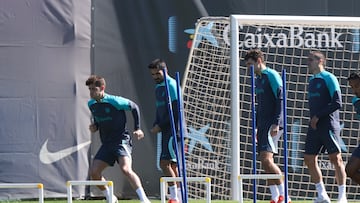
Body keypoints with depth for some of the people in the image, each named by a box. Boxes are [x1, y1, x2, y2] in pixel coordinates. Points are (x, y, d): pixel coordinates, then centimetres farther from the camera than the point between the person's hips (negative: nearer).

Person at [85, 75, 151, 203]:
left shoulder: (114, 101, -14)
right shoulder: (91, 104, 6)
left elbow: (134, 107, -2)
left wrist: (137, 129, -5)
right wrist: (94, 127, 2)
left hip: (121, 139, -7)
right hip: (106, 143, 7)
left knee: (125, 169, -27)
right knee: (94, 172, -3)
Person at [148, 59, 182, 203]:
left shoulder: (171, 85, -11)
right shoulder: (158, 87, 18)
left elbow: (175, 112, -17)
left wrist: (160, 126, -15)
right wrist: (156, 126, 7)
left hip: (173, 129, -9)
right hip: (166, 131, 9)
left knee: (165, 163, -14)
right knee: (173, 165, 9)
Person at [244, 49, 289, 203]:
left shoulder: (272, 76, -7)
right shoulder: (258, 79, 20)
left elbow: (280, 99, -14)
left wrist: (276, 123, -20)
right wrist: (256, 127, 22)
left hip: (272, 125, -9)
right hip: (263, 125, 9)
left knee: (266, 159, -18)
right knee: (266, 163, 5)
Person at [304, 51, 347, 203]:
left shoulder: (329, 78, -7)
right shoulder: (312, 81, 16)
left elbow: (337, 103, -14)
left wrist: (318, 116, -15)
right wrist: (313, 119, 10)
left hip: (329, 125, -8)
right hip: (314, 127, 8)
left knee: (335, 159, -7)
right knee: (309, 159, 3)